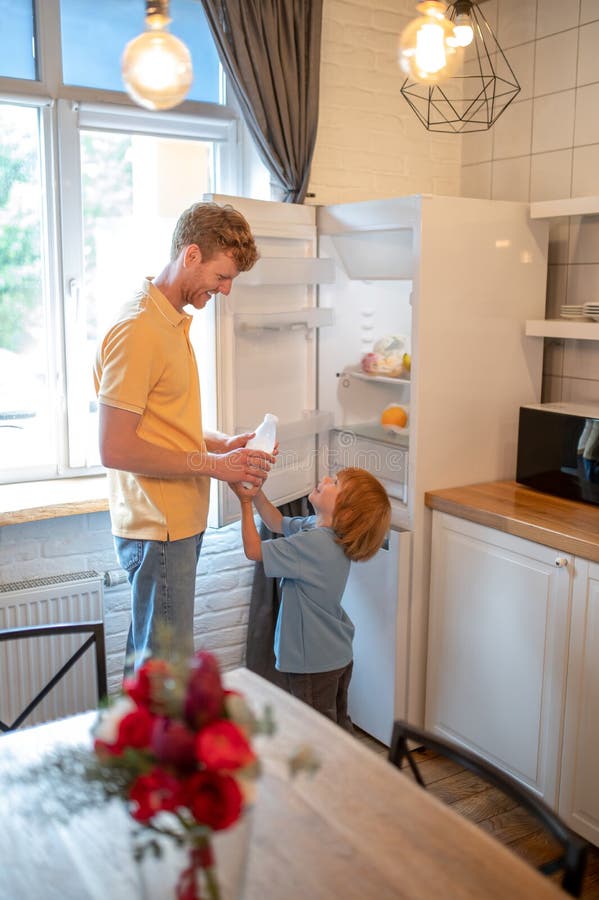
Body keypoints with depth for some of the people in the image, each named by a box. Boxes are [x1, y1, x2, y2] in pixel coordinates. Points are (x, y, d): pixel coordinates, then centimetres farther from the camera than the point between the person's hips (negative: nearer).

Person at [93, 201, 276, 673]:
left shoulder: (175, 322, 13)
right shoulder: (137, 331, -18)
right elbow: (115, 449, -21)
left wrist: (225, 443, 3)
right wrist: (213, 464, -18)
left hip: (180, 521, 10)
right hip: (159, 528, -10)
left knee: (148, 658, 20)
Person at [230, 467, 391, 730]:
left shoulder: (314, 543, -29)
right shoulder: (321, 528, -2)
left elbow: (253, 549, -22)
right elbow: (278, 523, 11)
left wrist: (245, 501, -13)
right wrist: (256, 493, -4)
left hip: (314, 663, -9)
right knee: (338, 726, 24)